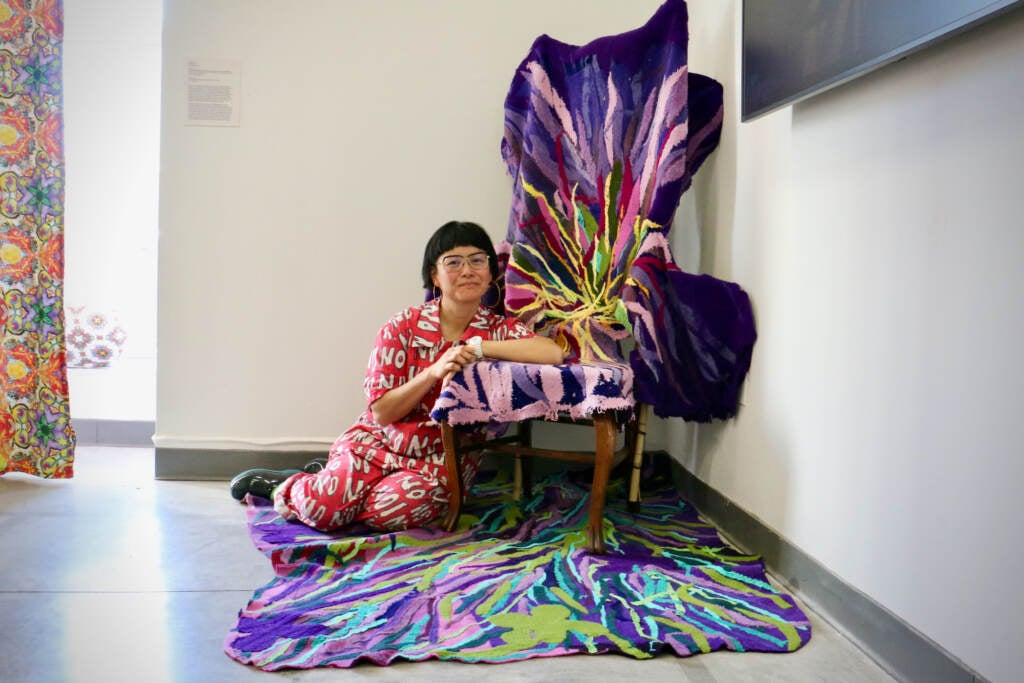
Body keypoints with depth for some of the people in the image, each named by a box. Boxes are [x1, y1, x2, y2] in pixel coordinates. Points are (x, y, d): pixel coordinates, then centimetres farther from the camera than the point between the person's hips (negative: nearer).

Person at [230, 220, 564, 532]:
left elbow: (553, 353, -27)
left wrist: (479, 347, -24)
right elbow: (381, 412, -9)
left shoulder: (499, 329, -5)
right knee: (327, 507, -24)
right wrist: (434, 371, -23)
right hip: (380, 441, 0)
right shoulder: (404, 326, -8)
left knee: (391, 511, -29)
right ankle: (284, 486, 14)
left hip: (443, 457, 1)